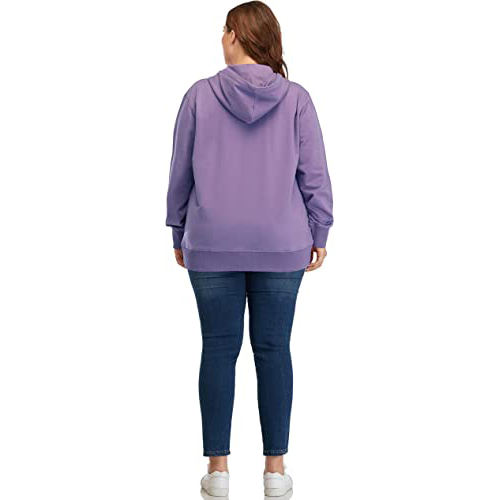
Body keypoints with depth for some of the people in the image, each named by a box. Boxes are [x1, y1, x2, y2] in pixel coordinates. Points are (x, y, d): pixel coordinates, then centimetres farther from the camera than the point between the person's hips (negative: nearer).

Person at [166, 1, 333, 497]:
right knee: (273, 350, 8)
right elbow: (314, 175, -1)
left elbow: (180, 172, 3)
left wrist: (178, 232, 14)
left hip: (212, 246, 0)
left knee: (219, 349, 7)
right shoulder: (295, 98, -4)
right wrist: (319, 232, 10)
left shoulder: (199, 95, -3)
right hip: (281, 247, 0)